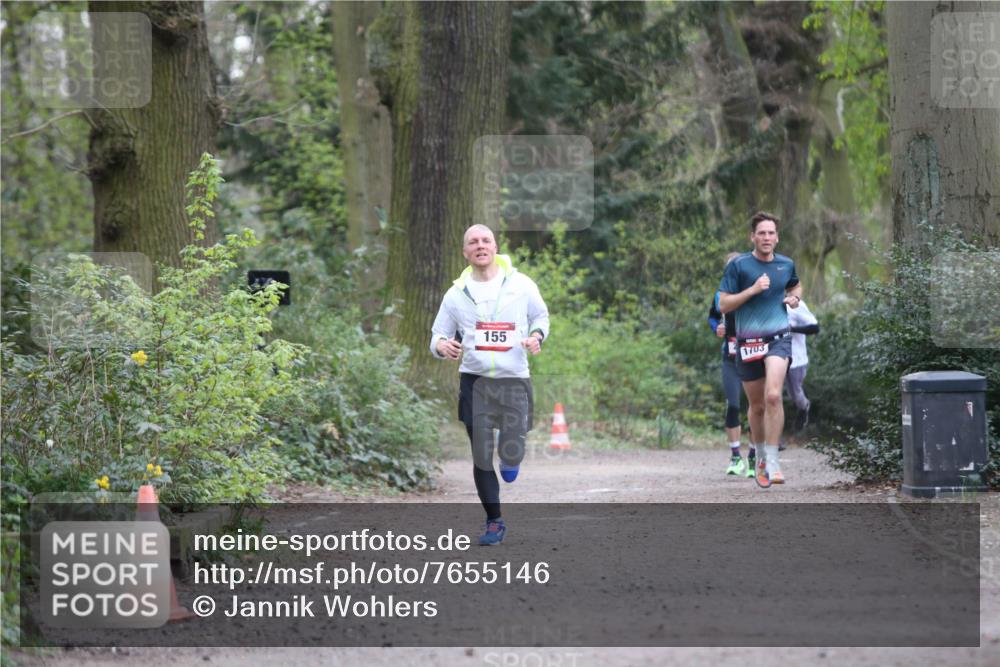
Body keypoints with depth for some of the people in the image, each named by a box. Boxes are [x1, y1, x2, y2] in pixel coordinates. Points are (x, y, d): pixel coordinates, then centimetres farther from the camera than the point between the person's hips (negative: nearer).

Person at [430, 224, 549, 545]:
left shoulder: (521, 284, 0)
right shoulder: (456, 293, 3)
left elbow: (541, 315, 15)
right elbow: (438, 334, 10)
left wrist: (536, 335, -6)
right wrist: (441, 345, -13)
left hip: (514, 379, -1)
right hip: (474, 380, 1)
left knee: (512, 455, -4)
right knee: (481, 456, 0)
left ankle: (510, 460, 35)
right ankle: (494, 522, 14)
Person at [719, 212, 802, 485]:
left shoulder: (786, 265, 8)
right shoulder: (738, 265, -2)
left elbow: (796, 286, 31)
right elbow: (723, 305, -5)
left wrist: (795, 297, 8)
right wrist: (753, 290, -16)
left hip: (778, 338, 0)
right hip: (748, 342, 0)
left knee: (773, 396, -21)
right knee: (757, 405, 10)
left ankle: (772, 461, -18)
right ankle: (760, 456, 33)